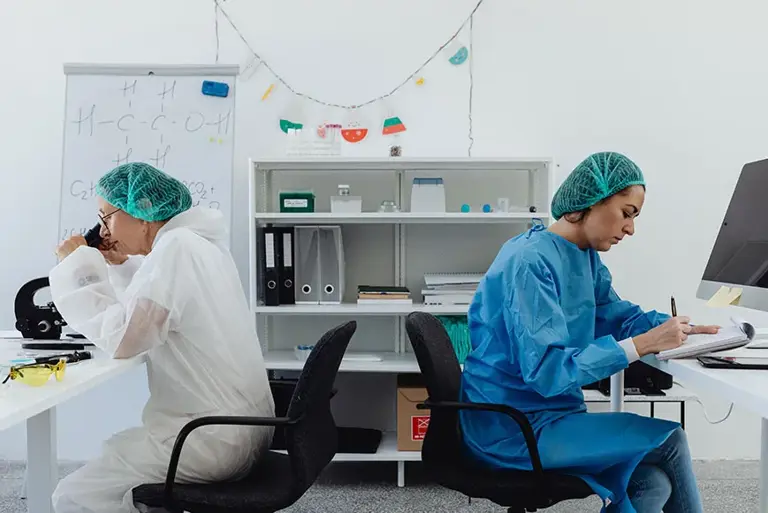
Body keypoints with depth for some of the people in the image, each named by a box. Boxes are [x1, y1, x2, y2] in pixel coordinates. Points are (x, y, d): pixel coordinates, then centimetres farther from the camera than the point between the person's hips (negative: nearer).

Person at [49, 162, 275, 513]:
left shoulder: (175, 247, -18)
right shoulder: (196, 241, 11)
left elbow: (121, 338, -23)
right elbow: (149, 308, 22)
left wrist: (76, 268, -12)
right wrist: (120, 264, 10)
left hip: (216, 437, -10)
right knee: (110, 452, 26)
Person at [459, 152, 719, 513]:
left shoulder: (586, 256, 6)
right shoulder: (529, 262, -23)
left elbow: (615, 314, 15)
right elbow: (547, 370, -28)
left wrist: (680, 325, -3)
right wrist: (643, 344, -28)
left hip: (549, 413, 8)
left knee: (653, 483, -9)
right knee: (669, 440, -8)